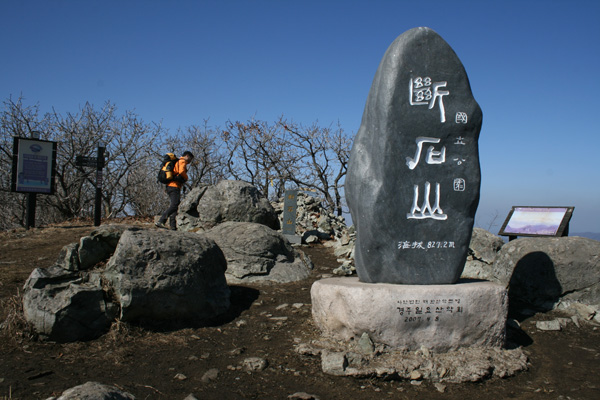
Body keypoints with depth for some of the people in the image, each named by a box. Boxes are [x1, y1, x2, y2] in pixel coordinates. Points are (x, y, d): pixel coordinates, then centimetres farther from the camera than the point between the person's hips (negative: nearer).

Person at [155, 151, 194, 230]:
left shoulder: (177, 162, 28)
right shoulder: (182, 161, -2)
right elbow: (182, 172, -20)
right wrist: (186, 178, -2)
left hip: (170, 186, 10)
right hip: (175, 186, -10)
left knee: (173, 205, 7)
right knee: (174, 205, -18)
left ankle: (173, 226, 1)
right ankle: (160, 221, -28)